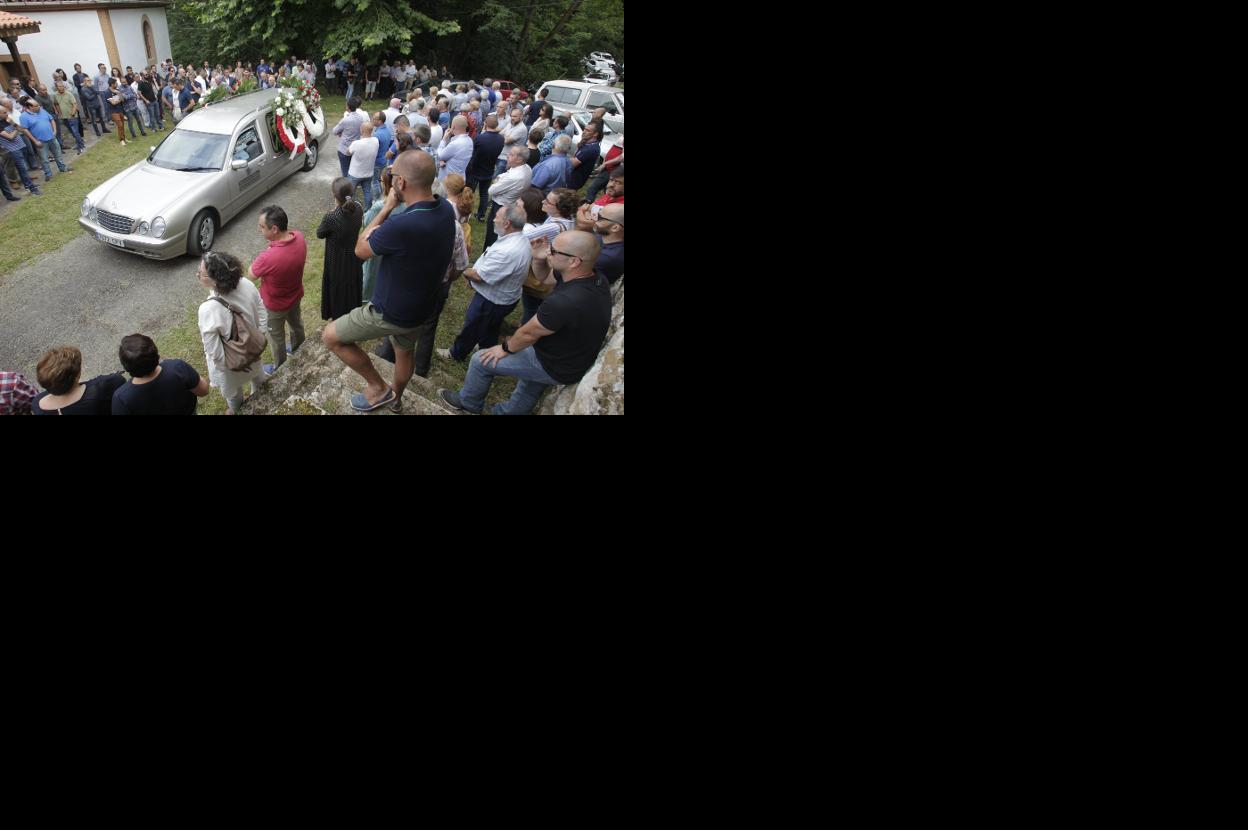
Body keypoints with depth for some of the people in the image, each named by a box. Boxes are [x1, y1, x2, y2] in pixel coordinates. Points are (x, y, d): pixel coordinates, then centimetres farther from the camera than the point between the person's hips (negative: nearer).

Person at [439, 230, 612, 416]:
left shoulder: (564, 302, -40)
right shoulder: (594, 279, -13)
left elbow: (528, 334, -20)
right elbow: (544, 275, 6)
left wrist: (506, 348, -1)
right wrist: (538, 258, -15)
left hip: (556, 368, -7)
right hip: (576, 358, 7)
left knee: (480, 360, 10)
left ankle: (468, 402, 36)